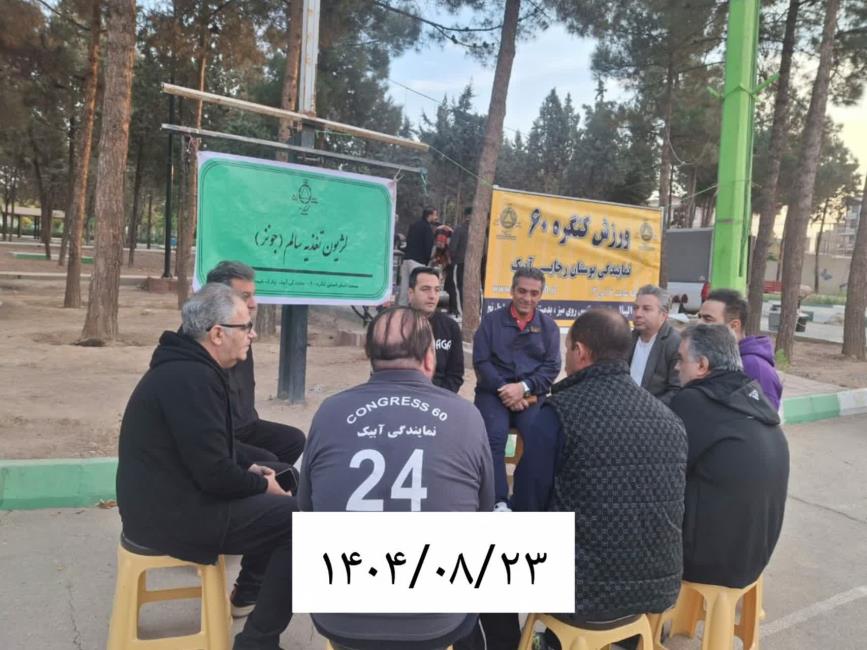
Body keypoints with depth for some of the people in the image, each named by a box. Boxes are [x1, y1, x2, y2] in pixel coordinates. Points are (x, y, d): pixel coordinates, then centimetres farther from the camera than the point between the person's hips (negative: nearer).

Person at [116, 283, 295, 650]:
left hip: (170, 499, 10)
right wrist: (261, 484, -9)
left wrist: (248, 470, 8)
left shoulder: (184, 366, 9)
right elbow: (214, 473, -26)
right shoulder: (191, 378, -24)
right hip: (175, 515, -10)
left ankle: (251, 589, 33)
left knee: (282, 480, 20)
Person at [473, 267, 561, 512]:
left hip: (531, 394, 1)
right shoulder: (491, 320, 8)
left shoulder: (548, 326, 12)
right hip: (495, 391, -1)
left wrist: (524, 387, -12)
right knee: (494, 437, -27)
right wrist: (503, 388, -12)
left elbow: (551, 367, 4)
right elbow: (481, 361, 1)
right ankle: (499, 501, -19)